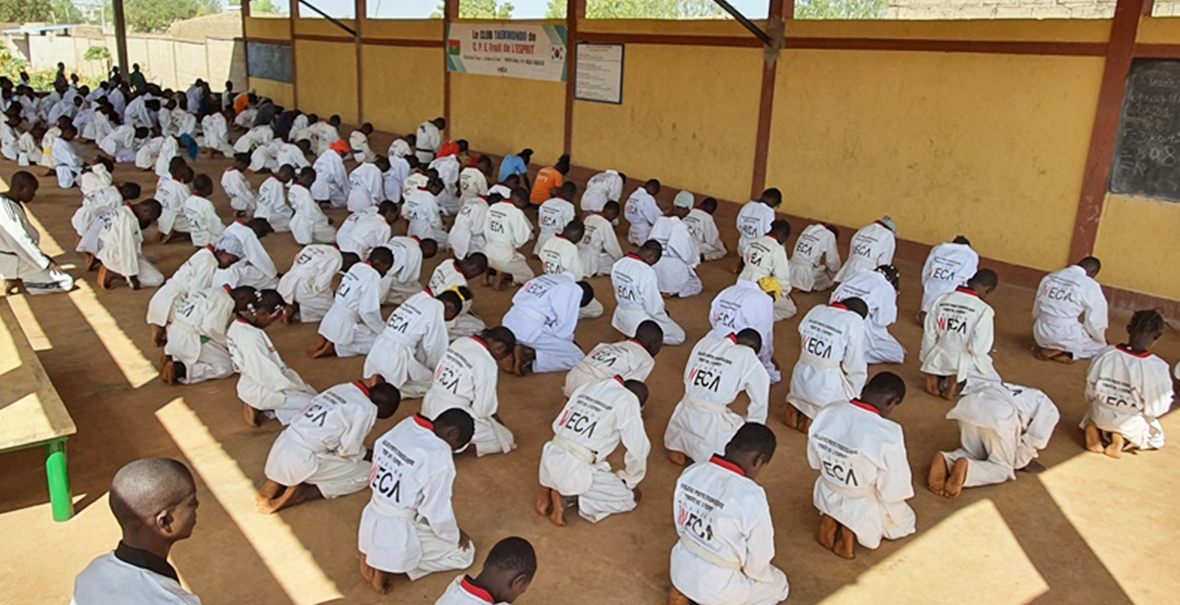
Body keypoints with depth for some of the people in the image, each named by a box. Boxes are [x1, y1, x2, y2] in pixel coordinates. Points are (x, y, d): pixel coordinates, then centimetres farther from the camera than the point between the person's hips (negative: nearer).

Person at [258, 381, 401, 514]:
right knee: (366, 472, 4)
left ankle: (274, 484, 12)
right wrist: (368, 456, 14)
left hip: (281, 447, 8)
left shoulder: (342, 389, 14)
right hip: (303, 461, -8)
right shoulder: (366, 409, -10)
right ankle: (299, 494, -7)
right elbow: (350, 449, -7)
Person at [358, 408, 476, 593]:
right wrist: (455, 536, 4)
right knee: (464, 552, 11)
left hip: (370, 522, 8)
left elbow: (374, 475, 8)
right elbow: (438, 511, -15)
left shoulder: (405, 426, -4)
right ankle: (387, 565, 4)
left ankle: (371, 554, 16)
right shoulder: (439, 456, -25)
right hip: (396, 536, -8)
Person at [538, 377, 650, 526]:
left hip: (552, 457, 7)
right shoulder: (628, 400, -3)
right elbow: (638, 449, 0)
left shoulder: (588, 387, 16)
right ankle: (569, 498, -5)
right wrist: (630, 481, 17)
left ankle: (548, 488, 12)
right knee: (629, 498, 12)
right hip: (576, 468, -7)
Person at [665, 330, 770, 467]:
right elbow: (761, 399, 3)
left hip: (684, 414, 5)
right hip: (712, 423, -5)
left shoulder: (706, 342, 10)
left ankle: (678, 446, 14)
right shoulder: (747, 356, -3)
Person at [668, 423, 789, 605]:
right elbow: (758, 559, -15)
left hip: (680, 569, 5)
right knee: (778, 585, 21)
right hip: (717, 587, -5)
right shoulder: (751, 498, -28)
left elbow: (680, 524, 4)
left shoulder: (691, 472, -10)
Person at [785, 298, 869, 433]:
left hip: (800, 380, 7)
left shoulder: (816, 310, 2)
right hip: (827, 389, -7)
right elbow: (854, 365, -10)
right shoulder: (855, 321, -14)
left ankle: (794, 405, 14)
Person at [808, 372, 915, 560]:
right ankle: (852, 529, 10)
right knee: (907, 522, 26)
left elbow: (815, 462, -3)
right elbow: (894, 491, -22)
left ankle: (829, 519, 17)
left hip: (827, 497, 5)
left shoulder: (828, 412, -18)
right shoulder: (889, 435, -34)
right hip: (863, 507, -5)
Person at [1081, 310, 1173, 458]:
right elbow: (1156, 409, -16)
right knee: (1156, 437, 29)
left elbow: (1090, 392, -5)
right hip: (1130, 424, -2)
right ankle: (1123, 439, -2)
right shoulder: (1157, 368, -26)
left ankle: (1092, 429, 2)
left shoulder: (1105, 355, -16)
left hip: (1100, 416, 3)